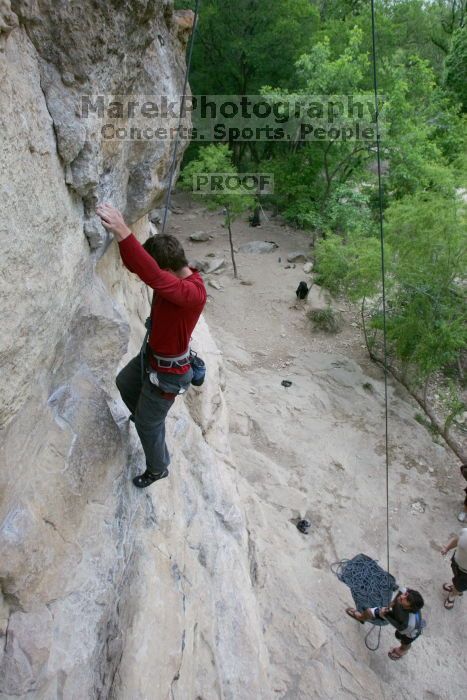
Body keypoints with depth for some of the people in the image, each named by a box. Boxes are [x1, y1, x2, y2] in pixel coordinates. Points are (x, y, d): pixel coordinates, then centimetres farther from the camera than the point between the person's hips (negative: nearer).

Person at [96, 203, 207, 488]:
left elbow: (153, 277, -54)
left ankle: (158, 469, 40)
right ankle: (143, 413, 63)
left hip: (167, 372, -9)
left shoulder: (193, 293, -38)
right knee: (124, 383, 34)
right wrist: (122, 232, -30)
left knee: (149, 425, 12)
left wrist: (124, 234, -61)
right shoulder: (175, 274, -10)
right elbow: (136, 265, -12)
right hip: (151, 355, 9)